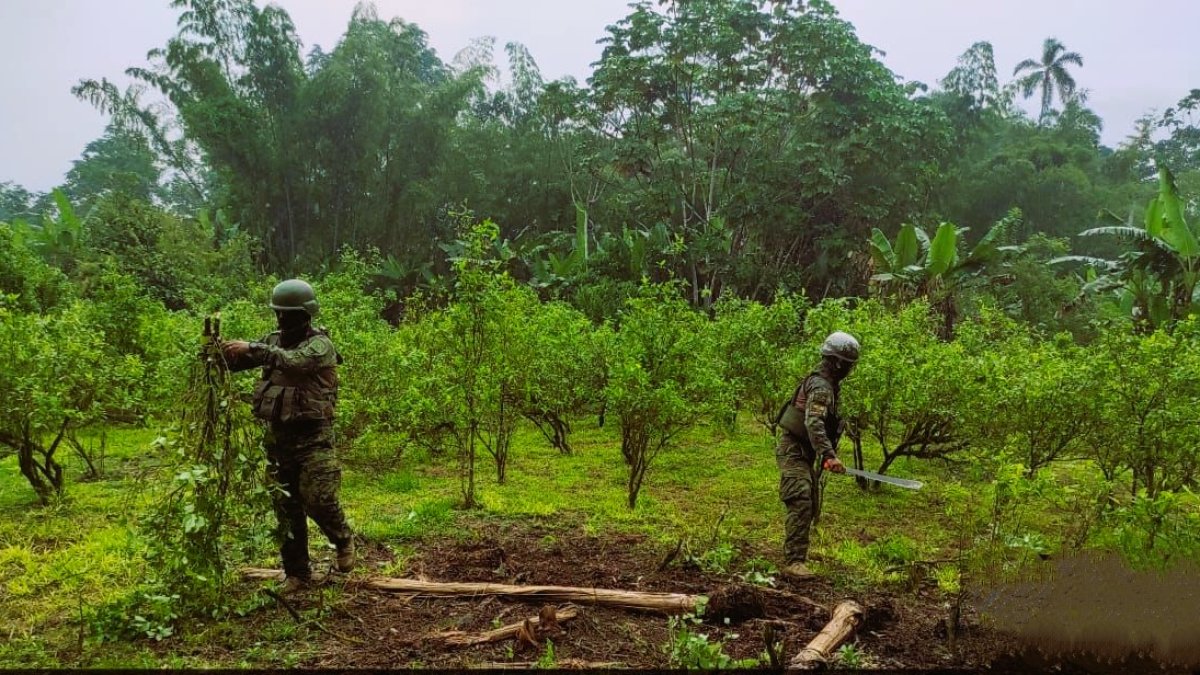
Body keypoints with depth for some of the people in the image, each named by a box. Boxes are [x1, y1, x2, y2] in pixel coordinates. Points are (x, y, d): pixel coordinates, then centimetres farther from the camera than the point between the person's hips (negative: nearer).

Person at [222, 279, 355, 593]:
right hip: (278, 435, 6)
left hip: (313, 435, -6)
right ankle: (297, 573, 18)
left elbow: (295, 361, -29)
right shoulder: (274, 341, 11)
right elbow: (237, 360, 7)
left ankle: (344, 540, 17)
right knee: (285, 508, 8)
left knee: (318, 499, -14)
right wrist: (218, 349, -14)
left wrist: (252, 348, -30)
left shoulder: (320, 344, -9)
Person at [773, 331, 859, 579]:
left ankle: (796, 549, 29)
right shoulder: (821, 386, -20)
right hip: (793, 452, -10)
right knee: (801, 504, -18)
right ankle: (794, 562, -20)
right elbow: (813, 423, -34)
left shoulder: (828, 384, 13)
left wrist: (828, 453, 27)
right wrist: (829, 455, -43)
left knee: (811, 505, 16)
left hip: (804, 453, 10)